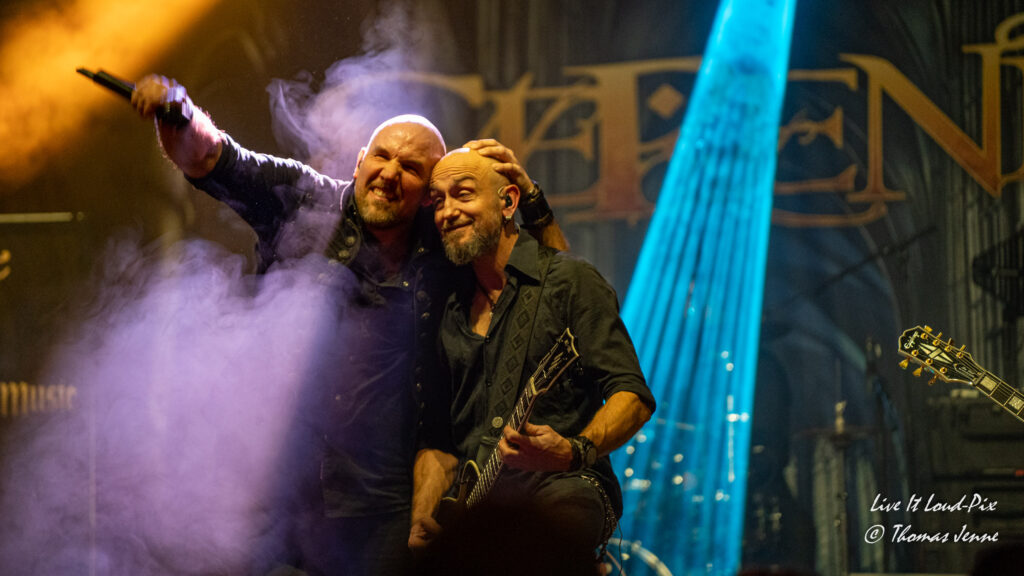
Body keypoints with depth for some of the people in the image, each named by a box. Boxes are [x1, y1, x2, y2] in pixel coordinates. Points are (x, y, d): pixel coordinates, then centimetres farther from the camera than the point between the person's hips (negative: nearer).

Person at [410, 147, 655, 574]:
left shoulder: (569, 280, 3)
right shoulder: (451, 311, 21)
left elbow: (632, 395, -6)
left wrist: (574, 452, -25)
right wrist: (421, 526, 3)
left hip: (560, 489, -4)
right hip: (474, 499, 4)